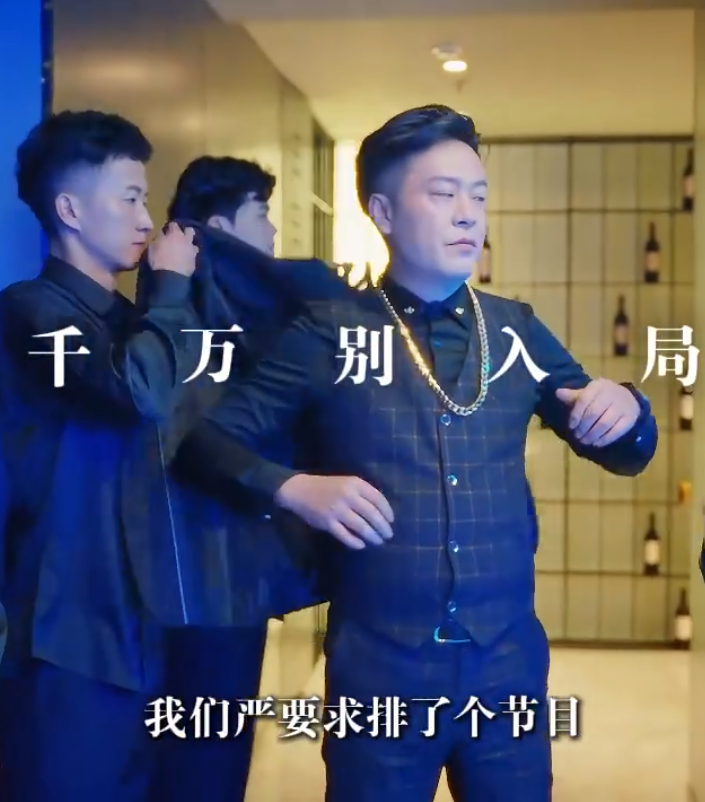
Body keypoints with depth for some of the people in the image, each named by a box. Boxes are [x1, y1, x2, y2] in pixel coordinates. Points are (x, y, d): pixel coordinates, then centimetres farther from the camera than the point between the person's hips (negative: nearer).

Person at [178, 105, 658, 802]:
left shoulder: (516, 329, 6)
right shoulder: (329, 332, -3)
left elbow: (623, 453, 15)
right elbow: (211, 433, -2)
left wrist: (623, 410, -7)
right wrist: (294, 489, -18)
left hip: (508, 661, 3)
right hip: (378, 665, -3)